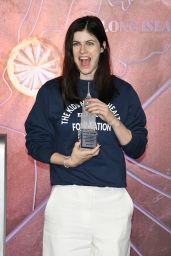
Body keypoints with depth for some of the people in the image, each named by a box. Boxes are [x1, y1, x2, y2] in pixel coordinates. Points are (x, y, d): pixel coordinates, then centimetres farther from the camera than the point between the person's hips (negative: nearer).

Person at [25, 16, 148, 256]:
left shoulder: (123, 91, 8)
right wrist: (67, 160, -12)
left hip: (113, 200, 1)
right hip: (67, 199, -1)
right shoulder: (52, 91, 5)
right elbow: (35, 142, 5)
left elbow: (137, 148, 7)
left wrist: (113, 120, -9)